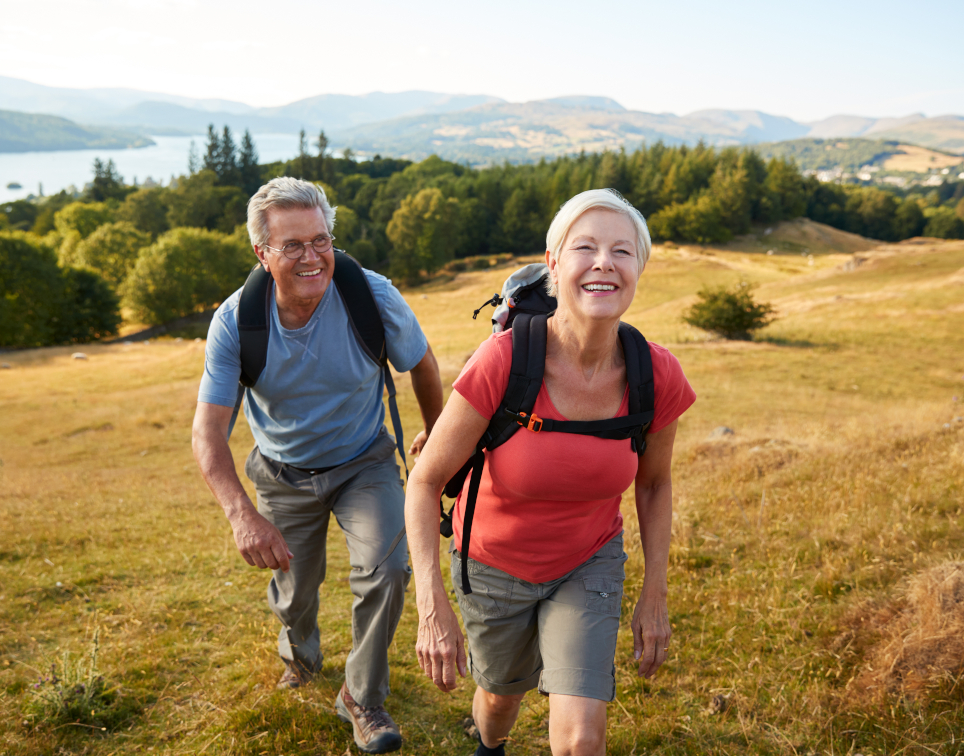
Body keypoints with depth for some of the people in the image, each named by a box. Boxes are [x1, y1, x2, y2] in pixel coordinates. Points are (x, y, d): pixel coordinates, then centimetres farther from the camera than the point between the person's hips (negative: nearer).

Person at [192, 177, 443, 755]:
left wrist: (436, 434, 11)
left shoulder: (374, 297, -25)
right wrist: (242, 514, -41)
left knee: (386, 569, -20)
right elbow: (209, 431, -25)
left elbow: (422, 365, -5)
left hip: (364, 463, -1)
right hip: (284, 475, 1)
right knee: (295, 591, 15)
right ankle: (301, 655, 54)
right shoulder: (236, 322, -24)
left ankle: (363, 697, 6)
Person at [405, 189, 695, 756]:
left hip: (590, 562, 1)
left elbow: (654, 482, -2)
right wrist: (433, 609, -24)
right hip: (495, 564, -1)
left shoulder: (657, 377, -22)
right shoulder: (503, 362, -31)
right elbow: (425, 481, -21)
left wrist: (655, 596, 1)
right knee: (504, 692, 25)